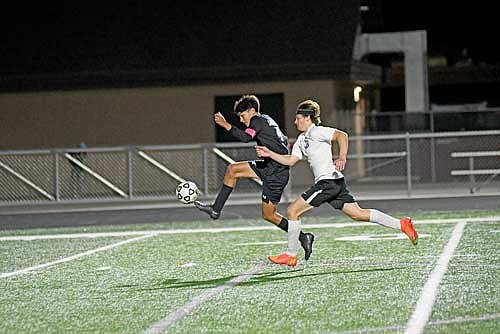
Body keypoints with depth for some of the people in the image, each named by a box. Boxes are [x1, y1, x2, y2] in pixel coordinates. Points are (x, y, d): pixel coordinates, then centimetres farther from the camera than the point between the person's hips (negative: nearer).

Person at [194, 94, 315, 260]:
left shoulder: (258, 121, -11)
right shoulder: (267, 120, 17)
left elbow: (246, 137, -30)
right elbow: (284, 141, 26)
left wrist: (226, 125, -30)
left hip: (276, 172, -10)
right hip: (268, 166, 10)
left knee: (268, 215, -5)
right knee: (232, 170, 9)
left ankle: (303, 237, -2)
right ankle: (216, 209, 11)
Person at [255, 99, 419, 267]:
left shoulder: (316, 131, -6)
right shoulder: (302, 140, 22)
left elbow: (342, 135, -18)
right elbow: (290, 160, 22)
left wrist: (342, 157, -29)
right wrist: (269, 154, 15)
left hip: (328, 180, -10)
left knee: (292, 211, -6)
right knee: (358, 214, 6)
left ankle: (291, 255, -1)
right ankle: (402, 224, 2)